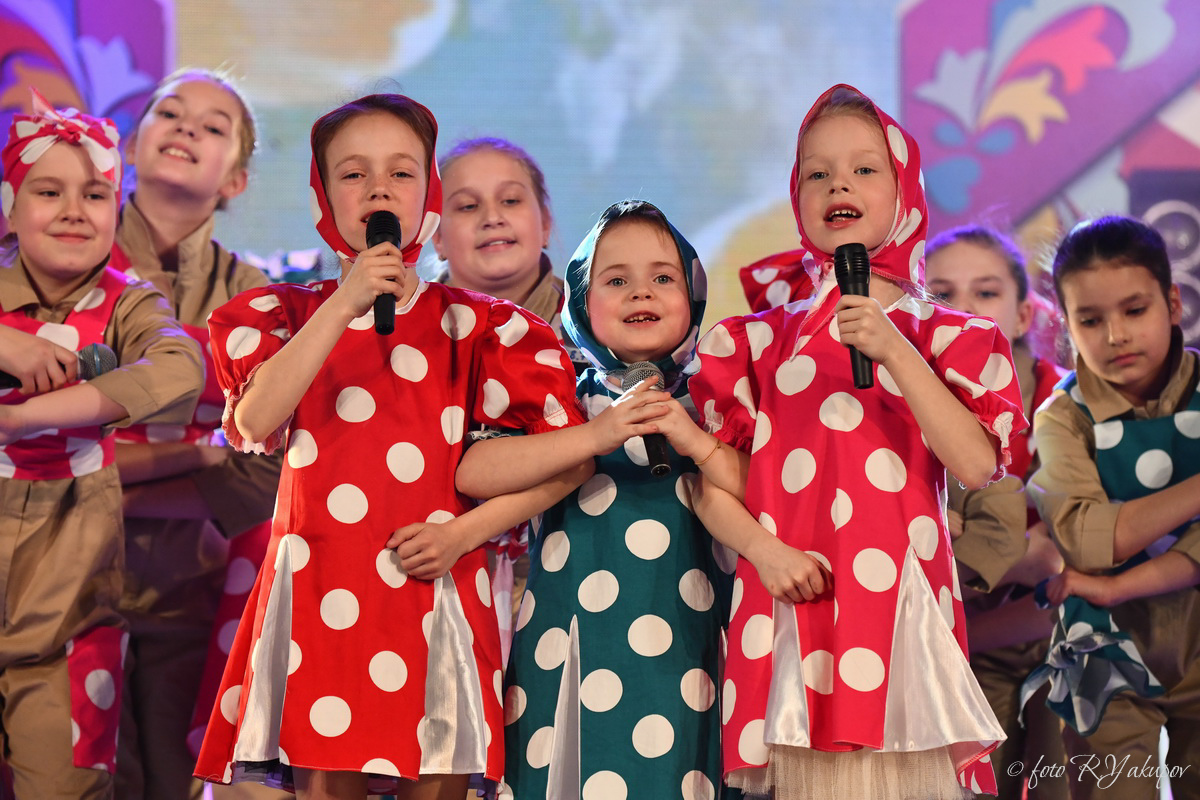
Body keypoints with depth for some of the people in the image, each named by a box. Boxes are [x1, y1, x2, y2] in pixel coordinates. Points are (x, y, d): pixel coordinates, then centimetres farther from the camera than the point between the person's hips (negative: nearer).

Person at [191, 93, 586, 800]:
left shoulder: (473, 325, 7)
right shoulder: (287, 315, 10)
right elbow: (254, 423, -9)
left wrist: (466, 530, -7)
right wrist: (344, 305, -13)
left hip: (434, 585, 0)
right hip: (319, 599, 0)